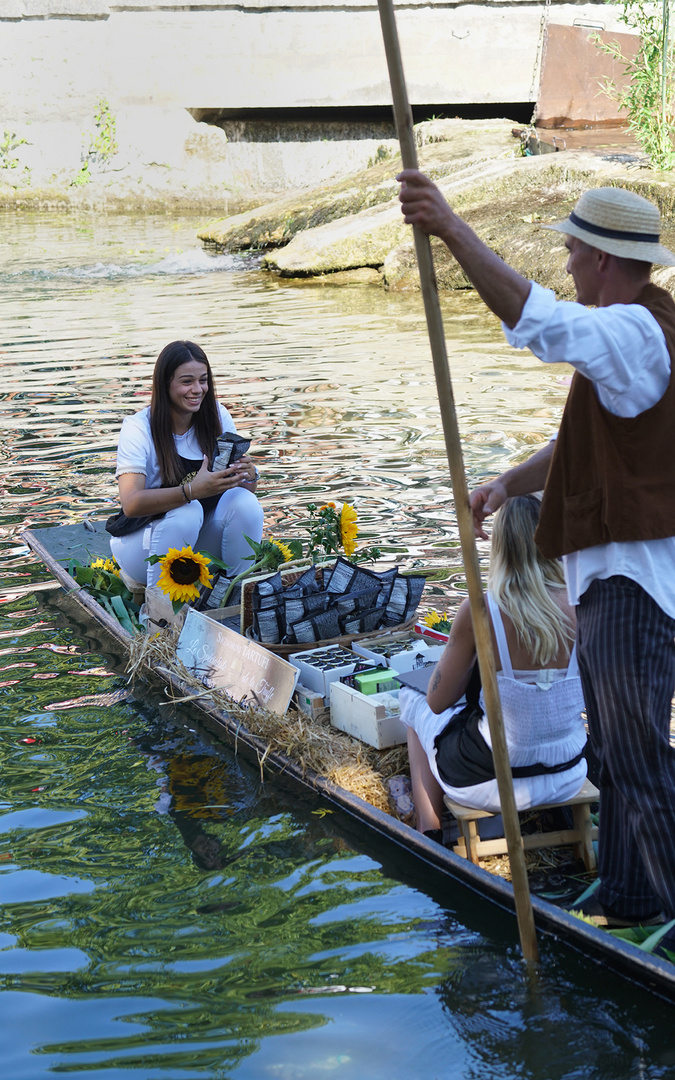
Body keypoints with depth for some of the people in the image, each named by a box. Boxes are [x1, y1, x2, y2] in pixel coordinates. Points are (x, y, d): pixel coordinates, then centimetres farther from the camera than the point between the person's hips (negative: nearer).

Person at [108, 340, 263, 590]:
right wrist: (192, 490, -44)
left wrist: (248, 474, -28)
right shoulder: (138, 428, -17)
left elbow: (247, 489, -3)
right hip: (144, 539, -4)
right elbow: (131, 504, -31)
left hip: (200, 536, 4)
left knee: (245, 502, -22)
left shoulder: (217, 416, -4)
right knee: (187, 511, -33)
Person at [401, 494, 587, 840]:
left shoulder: (478, 610, -19)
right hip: (569, 777, 4)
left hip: (497, 783, -4)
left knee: (414, 703, 26)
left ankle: (429, 829, 24)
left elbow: (437, 702, -6)